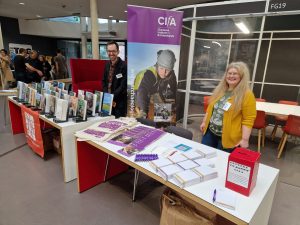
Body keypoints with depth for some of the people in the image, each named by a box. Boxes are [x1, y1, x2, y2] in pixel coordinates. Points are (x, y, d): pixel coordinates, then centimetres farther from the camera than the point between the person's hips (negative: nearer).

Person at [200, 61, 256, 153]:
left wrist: (245, 139, -18)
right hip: (210, 132, 6)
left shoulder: (247, 95, -13)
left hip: (228, 138, -6)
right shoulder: (220, 89, 7)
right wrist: (204, 122, 14)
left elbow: (248, 119, -15)